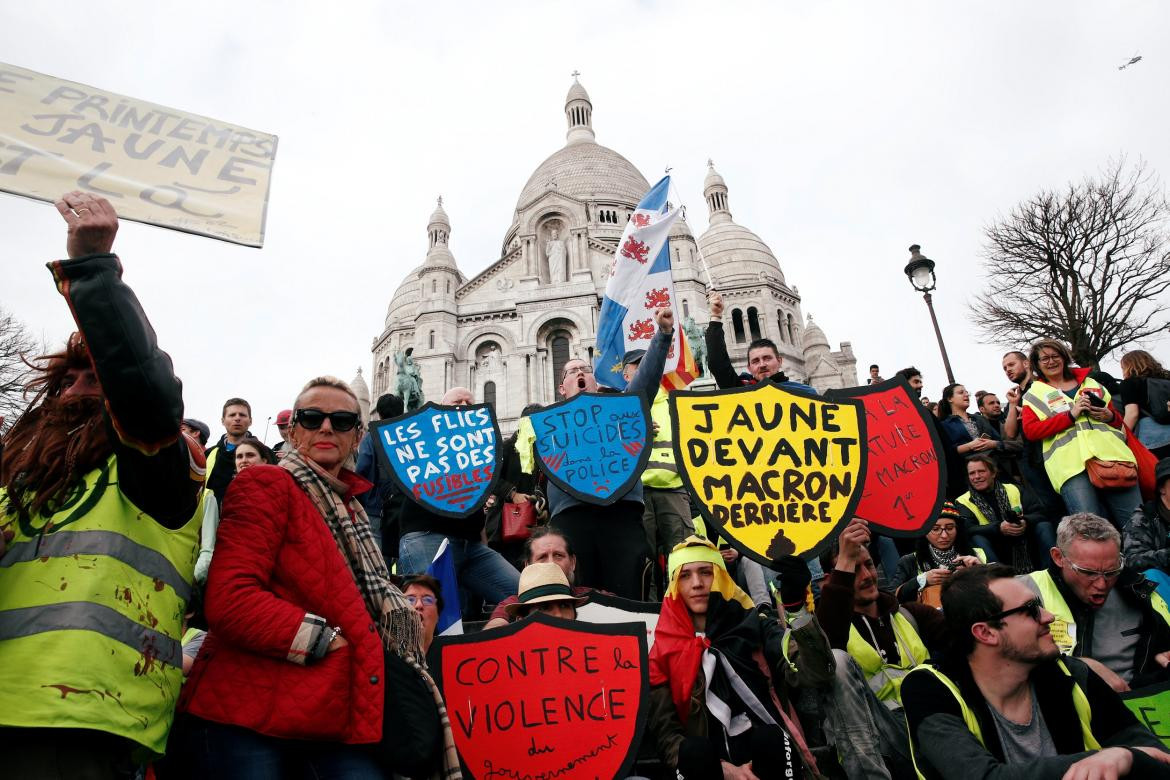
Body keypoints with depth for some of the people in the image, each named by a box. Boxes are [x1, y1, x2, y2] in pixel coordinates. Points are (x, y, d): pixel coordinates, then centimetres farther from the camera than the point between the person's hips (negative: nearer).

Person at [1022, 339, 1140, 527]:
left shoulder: (1090, 383, 24)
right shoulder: (1034, 395, 13)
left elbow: (1118, 417, 30)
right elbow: (1030, 431, -2)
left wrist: (1110, 416, 5)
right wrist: (1070, 415, -9)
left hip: (1111, 455, 4)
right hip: (1071, 465, -3)